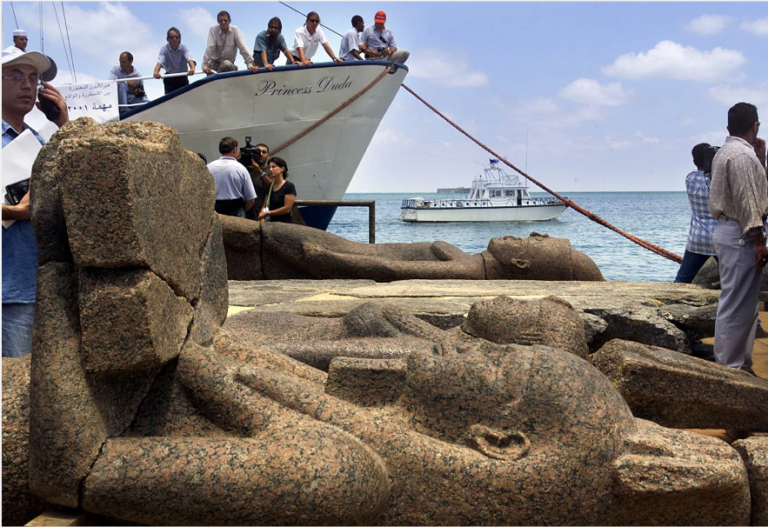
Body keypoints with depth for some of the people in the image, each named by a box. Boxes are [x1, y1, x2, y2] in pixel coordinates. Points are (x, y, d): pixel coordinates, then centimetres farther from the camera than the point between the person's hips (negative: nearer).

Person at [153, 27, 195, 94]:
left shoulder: (184, 48, -12)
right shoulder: (164, 49, -12)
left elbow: (189, 59, -30)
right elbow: (160, 62, -27)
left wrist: (192, 69, -54)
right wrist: (156, 72, -50)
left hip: (182, 77, 0)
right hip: (169, 78, 0)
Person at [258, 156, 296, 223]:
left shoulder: (289, 187, -5)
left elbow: (287, 208, -12)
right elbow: (265, 207, 10)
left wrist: (267, 213, -8)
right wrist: (262, 220, -9)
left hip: (285, 223, -5)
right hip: (272, 222, 5)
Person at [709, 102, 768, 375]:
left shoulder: (725, 153, 16)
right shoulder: (742, 155, -15)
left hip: (727, 229, 11)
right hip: (741, 236, -11)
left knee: (740, 302, 16)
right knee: (737, 304, -6)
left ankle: (735, 361, 23)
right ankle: (730, 366, 0)